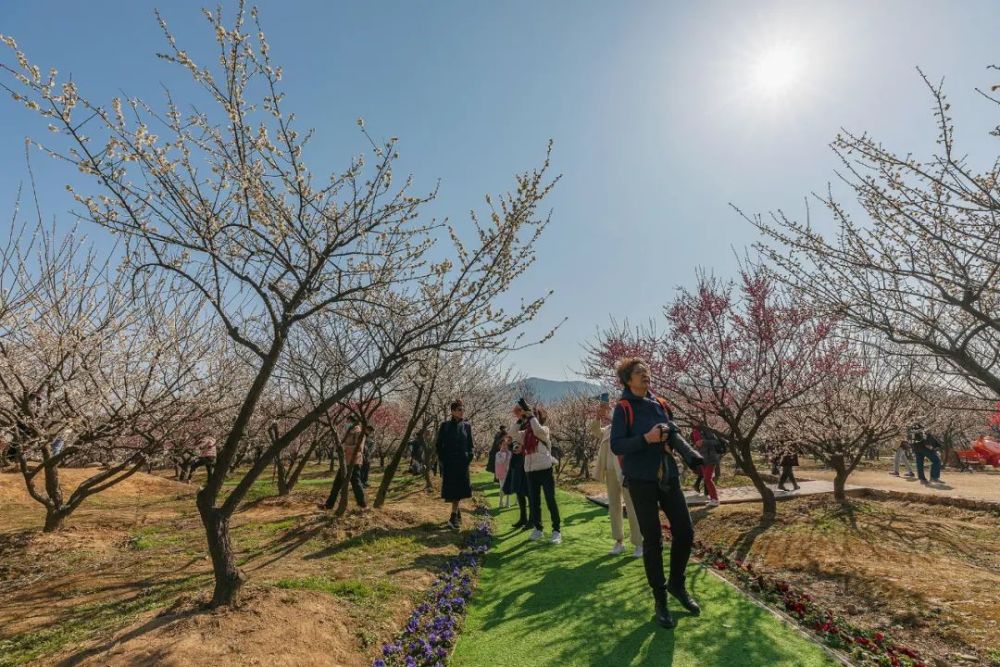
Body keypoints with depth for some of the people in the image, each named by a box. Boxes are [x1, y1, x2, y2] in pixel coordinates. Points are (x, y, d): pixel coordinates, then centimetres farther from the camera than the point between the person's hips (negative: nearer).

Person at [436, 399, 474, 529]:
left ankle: (454, 517, 4)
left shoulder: (467, 426, 3)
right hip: (449, 463, -1)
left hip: (462, 463, 1)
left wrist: (469, 459, -2)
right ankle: (457, 513, 21)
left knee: (459, 490, -2)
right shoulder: (445, 426, -1)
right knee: (451, 490, 4)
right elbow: (438, 445, 2)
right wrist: (442, 461, -4)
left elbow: (470, 445, 8)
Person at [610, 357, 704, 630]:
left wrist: (691, 455, -9)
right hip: (641, 481, -5)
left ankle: (677, 584, 33)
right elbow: (616, 445, -12)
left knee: (685, 531, 8)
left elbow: (675, 434, 9)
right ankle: (660, 599, 22)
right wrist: (645, 439, -24)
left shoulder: (660, 404, 8)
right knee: (653, 540, 4)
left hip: (668, 477, 5)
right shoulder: (624, 408, -9)